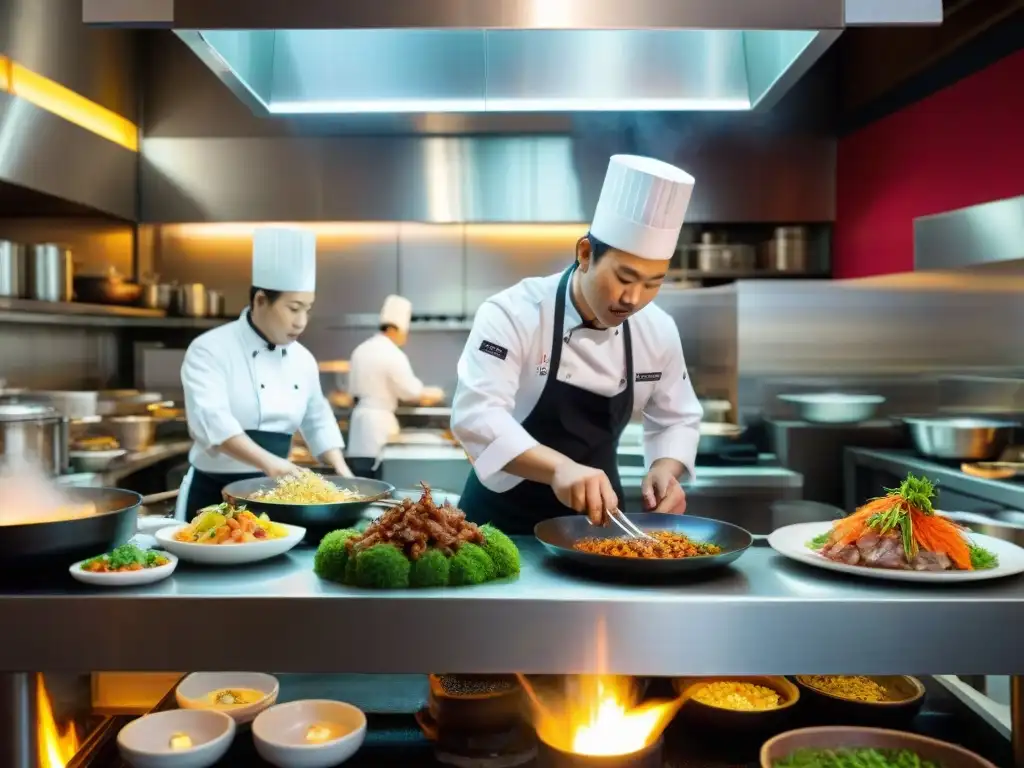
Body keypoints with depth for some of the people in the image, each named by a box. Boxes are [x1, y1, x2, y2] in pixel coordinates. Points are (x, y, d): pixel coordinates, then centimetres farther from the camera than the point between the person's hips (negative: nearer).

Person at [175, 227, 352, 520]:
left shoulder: (303, 359, 6)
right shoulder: (209, 350, -13)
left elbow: (317, 421, 17)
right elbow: (211, 420, -27)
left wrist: (343, 472, 3)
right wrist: (268, 462, -40)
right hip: (215, 494, -5)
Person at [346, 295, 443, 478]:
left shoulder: (361, 350, 10)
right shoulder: (393, 355, -12)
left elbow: (353, 389, 15)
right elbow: (411, 391, -8)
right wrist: (432, 394, 9)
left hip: (360, 419, 8)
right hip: (379, 420, -7)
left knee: (362, 483, 8)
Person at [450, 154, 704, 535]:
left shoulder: (659, 330, -4)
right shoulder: (513, 314, -19)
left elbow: (676, 419, 8)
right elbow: (476, 413, -30)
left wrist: (664, 471, -12)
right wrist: (558, 467, -44)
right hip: (504, 520, -3)